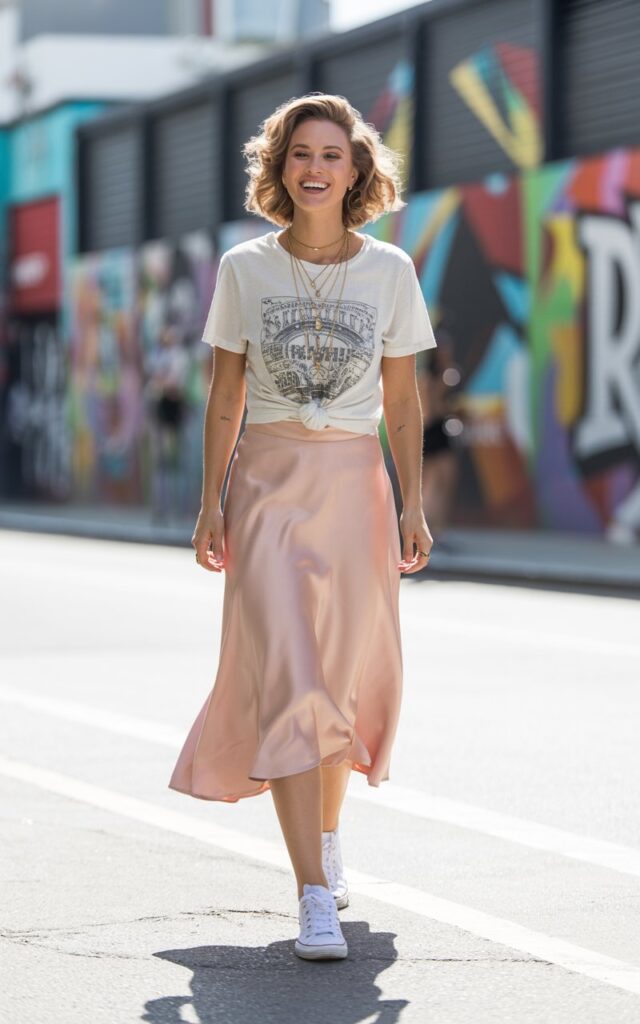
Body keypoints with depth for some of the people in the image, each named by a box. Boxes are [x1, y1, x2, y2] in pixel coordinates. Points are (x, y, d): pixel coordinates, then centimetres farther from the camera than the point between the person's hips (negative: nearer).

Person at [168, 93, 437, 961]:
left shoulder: (390, 271, 2)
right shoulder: (244, 268, 1)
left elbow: (403, 401, 6)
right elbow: (225, 396, 5)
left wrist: (413, 504, 0)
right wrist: (211, 502, 0)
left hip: (354, 484, 1)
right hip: (269, 483, -1)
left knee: (347, 677, 9)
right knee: (285, 681, -12)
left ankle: (326, 831, 39)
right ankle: (315, 898, -14)